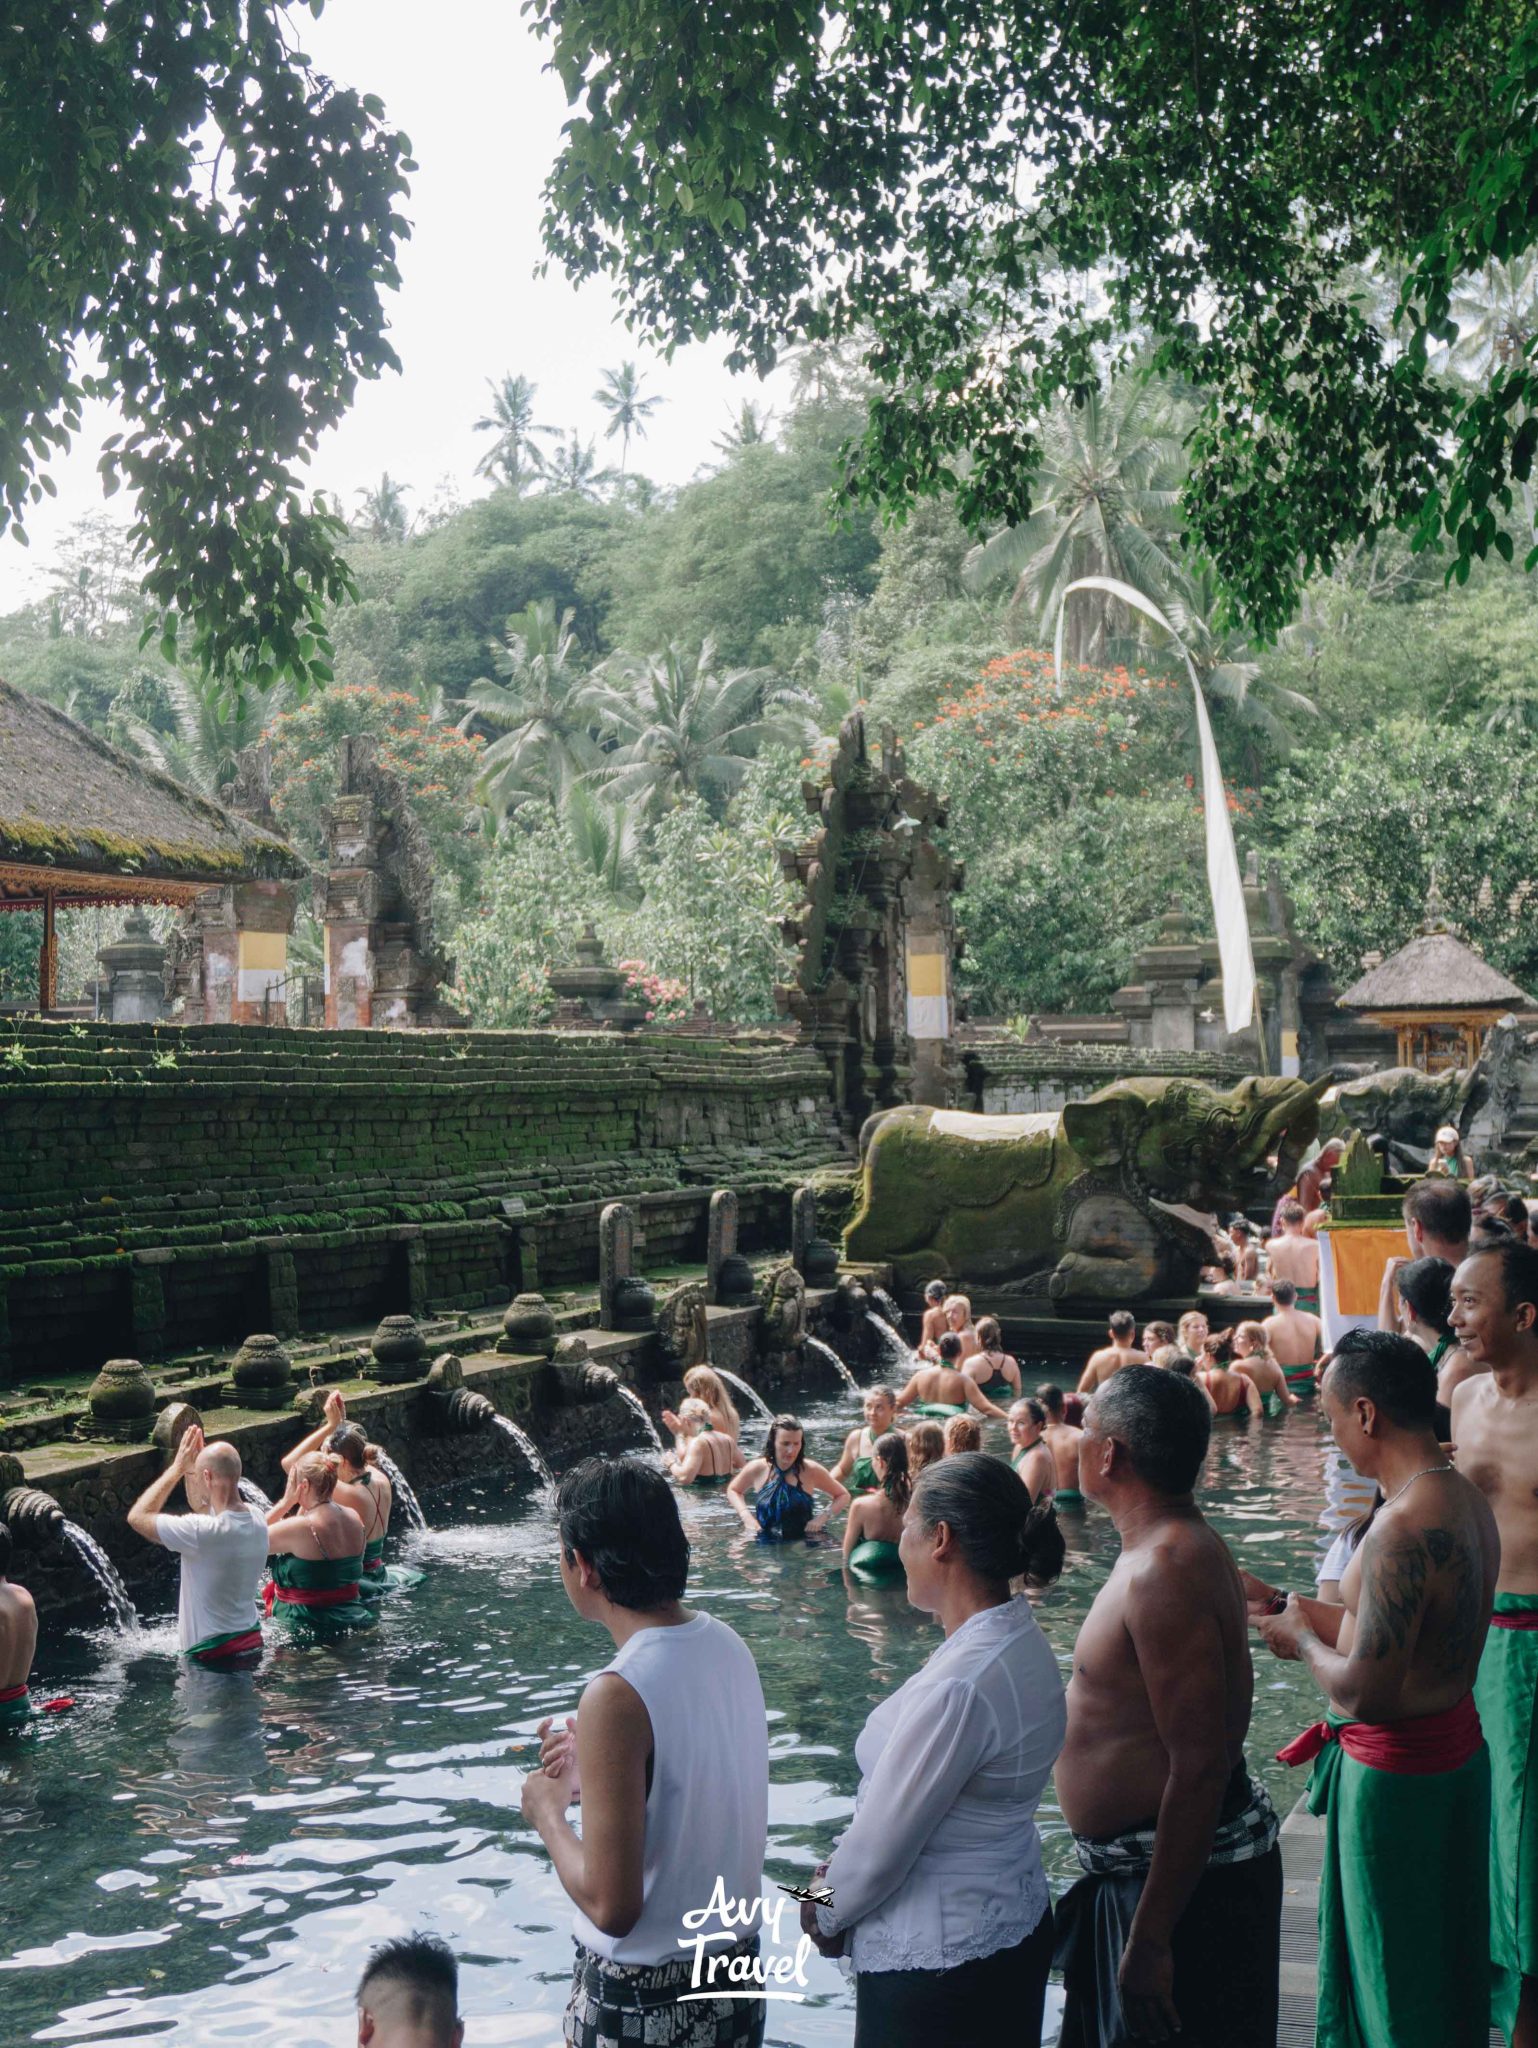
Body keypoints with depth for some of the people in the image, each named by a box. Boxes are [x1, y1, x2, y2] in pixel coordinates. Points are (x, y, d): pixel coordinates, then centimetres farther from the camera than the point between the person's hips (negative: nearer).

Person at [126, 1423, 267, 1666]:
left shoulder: (202, 1532, -26)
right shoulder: (257, 1520, -2)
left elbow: (137, 1516, -14)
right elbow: (202, 1506, 19)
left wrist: (177, 1468, -9)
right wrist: (191, 1466, 9)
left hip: (213, 1653, -7)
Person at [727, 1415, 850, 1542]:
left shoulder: (810, 1470, -8)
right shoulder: (757, 1469, -3)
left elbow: (843, 1495, 7)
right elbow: (733, 1490, 18)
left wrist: (823, 1518, -8)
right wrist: (746, 1515, 1)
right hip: (765, 1545, 3)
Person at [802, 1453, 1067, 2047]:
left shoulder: (959, 1686, -29)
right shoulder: (1022, 1644, 0)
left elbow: (880, 1847, -20)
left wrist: (826, 1914, -2)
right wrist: (839, 1870, 9)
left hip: (938, 1960, -9)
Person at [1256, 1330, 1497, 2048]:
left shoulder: (1403, 1529, -28)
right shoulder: (1467, 1501, 2)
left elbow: (1363, 1693, -28)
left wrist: (1301, 1638, -10)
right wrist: (1286, 1605, 14)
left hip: (1393, 1769, -9)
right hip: (1458, 1745, 9)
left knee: (1391, 1982, 8)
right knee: (1444, 1956, 23)